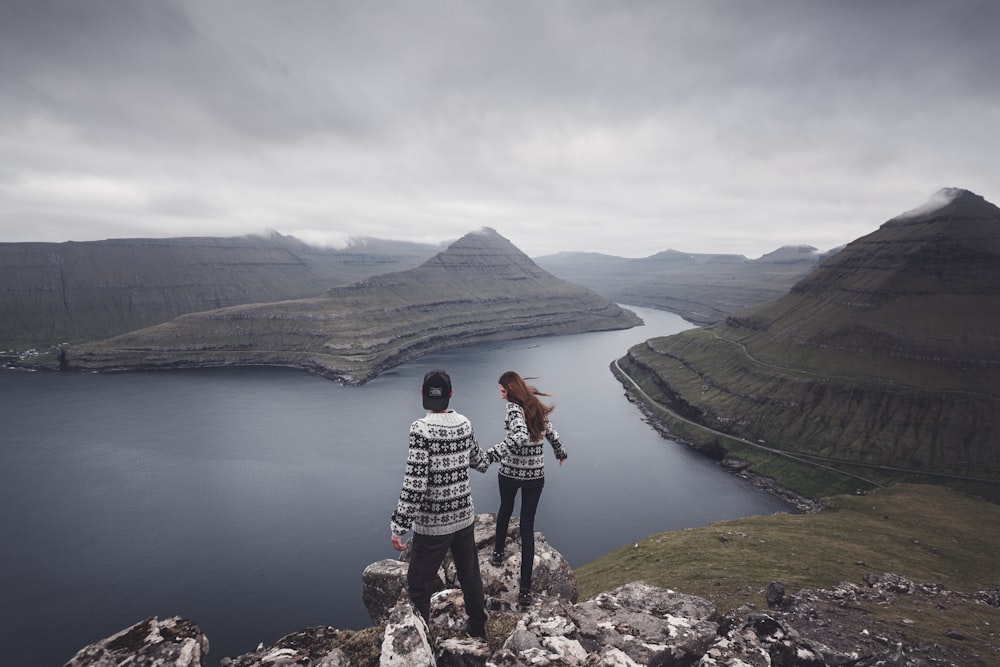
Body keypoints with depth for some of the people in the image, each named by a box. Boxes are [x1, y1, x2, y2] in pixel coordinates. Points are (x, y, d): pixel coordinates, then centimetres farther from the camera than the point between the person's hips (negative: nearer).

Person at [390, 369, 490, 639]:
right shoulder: (464, 424, -4)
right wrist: (485, 459, 36)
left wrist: (398, 526, -18)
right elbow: (480, 462, 13)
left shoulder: (421, 429, -21)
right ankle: (478, 630, 39)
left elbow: (414, 484, -25)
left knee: (418, 587, 11)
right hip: (464, 517, 6)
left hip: (432, 524, -6)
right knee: (470, 576, 22)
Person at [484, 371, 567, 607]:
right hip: (536, 476, 4)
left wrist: (490, 455, -40)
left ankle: (498, 552, 47)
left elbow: (520, 436, -33)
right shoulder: (536, 407, 4)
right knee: (527, 527, 7)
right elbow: (551, 434, 17)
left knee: (505, 510, 27)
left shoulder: (514, 407, -16)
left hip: (510, 473, -4)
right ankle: (525, 589, 5)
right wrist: (560, 453, 35)